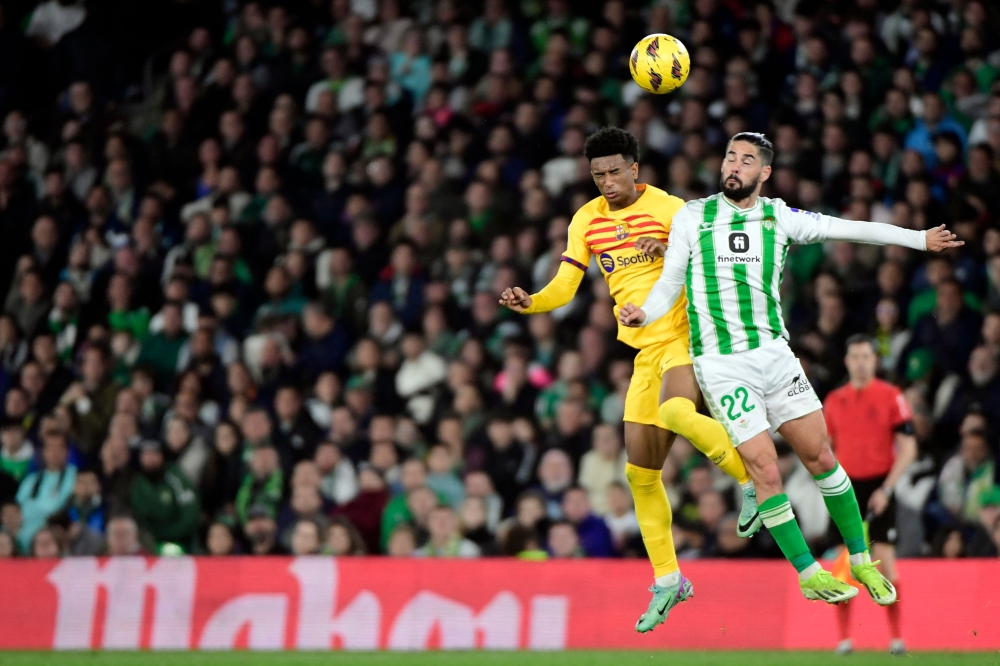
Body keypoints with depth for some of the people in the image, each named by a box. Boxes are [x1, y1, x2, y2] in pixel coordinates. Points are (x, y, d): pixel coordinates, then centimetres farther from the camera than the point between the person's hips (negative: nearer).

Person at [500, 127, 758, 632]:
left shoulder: (668, 209, -6)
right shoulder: (587, 221, 9)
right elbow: (564, 287, 9)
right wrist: (529, 302, -11)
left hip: (685, 335, -6)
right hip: (646, 350, 6)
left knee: (675, 411, -37)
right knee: (640, 471, 3)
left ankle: (753, 480, -16)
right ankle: (666, 581, 14)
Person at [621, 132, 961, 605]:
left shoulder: (778, 217, 5)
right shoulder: (692, 217, 0)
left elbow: (850, 229, 9)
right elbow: (669, 284, 3)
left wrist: (920, 239, 10)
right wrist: (643, 314, -18)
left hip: (774, 353, 3)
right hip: (722, 365, -3)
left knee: (820, 455, 4)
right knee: (766, 470, -8)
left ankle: (861, 561, 19)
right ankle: (809, 575, 4)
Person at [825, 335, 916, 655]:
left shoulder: (891, 397, -2)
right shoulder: (834, 400, 9)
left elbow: (908, 449, -5)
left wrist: (886, 489, -13)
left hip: (878, 488, -3)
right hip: (847, 488, 3)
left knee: (885, 562, -8)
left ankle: (896, 636, -1)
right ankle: (844, 637, 4)